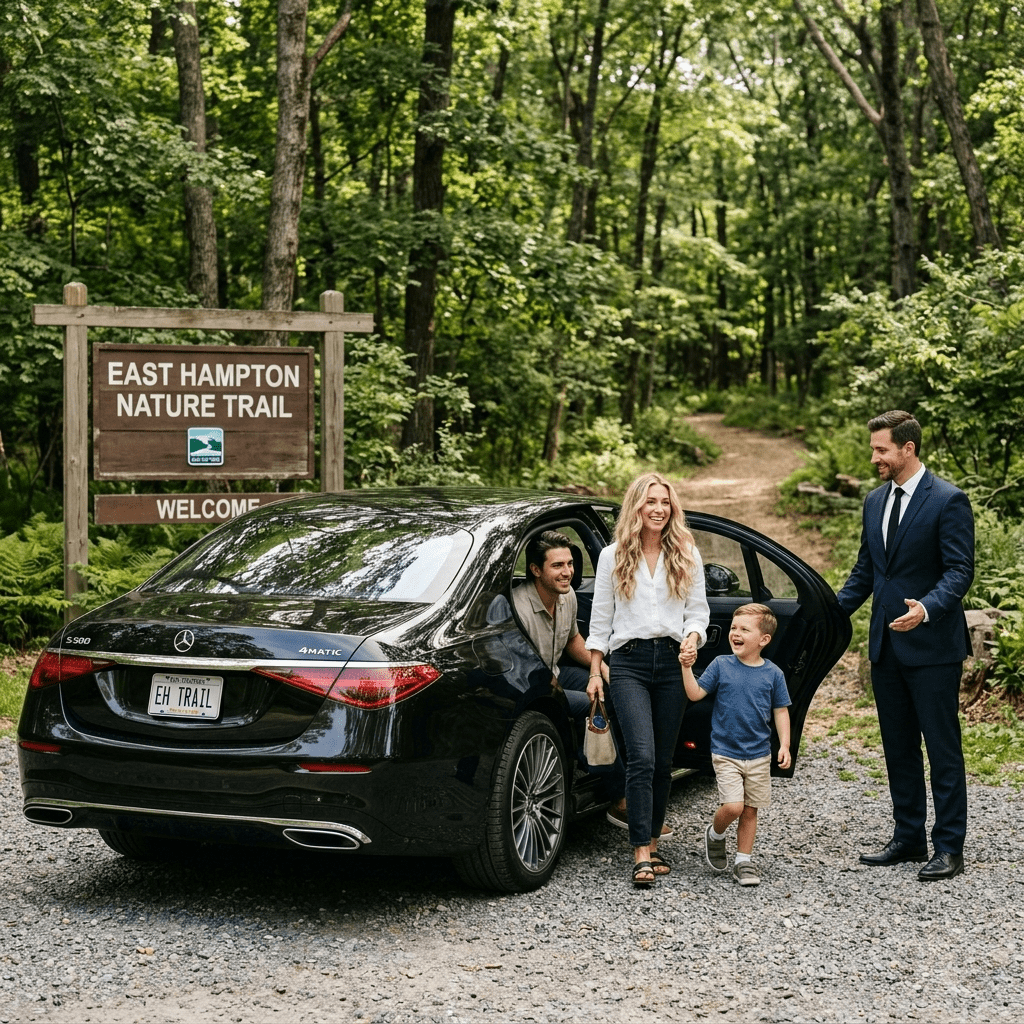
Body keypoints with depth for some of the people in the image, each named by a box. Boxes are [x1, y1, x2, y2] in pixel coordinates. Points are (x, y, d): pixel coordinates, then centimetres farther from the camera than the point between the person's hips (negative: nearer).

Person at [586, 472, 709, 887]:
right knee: (642, 757, -15)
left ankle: (652, 843, 19)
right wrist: (595, 672, 4)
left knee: (663, 760, 6)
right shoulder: (613, 556, 6)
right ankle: (641, 855, -16)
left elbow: (698, 610, 12)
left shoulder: (687, 556, 10)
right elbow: (600, 618, 8)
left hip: (672, 661, 2)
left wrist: (693, 635, -10)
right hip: (628, 661, -2)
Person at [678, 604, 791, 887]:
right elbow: (695, 694, -5)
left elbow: (781, 711, 5)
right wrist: (687, 668, -19)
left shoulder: (773, 674, -1)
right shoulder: (721, 665, -3)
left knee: (750, 810, 7)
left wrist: (784, 745, -2)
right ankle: (715, 834, 18)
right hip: (725, 753, -2)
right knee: (732, 806, -13)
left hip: (759, 755, 2)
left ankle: (743, 862, 21)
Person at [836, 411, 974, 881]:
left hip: (932, 646, -7)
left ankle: (949, 847, 6)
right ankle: (908, 837, 25)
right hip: (886, 645, 8)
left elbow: (960, 570, -15)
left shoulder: (948, 501, -11)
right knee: (898, 748, 14)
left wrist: (927, 609, -31)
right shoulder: (875, 501, 12)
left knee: (942, 747, -1)